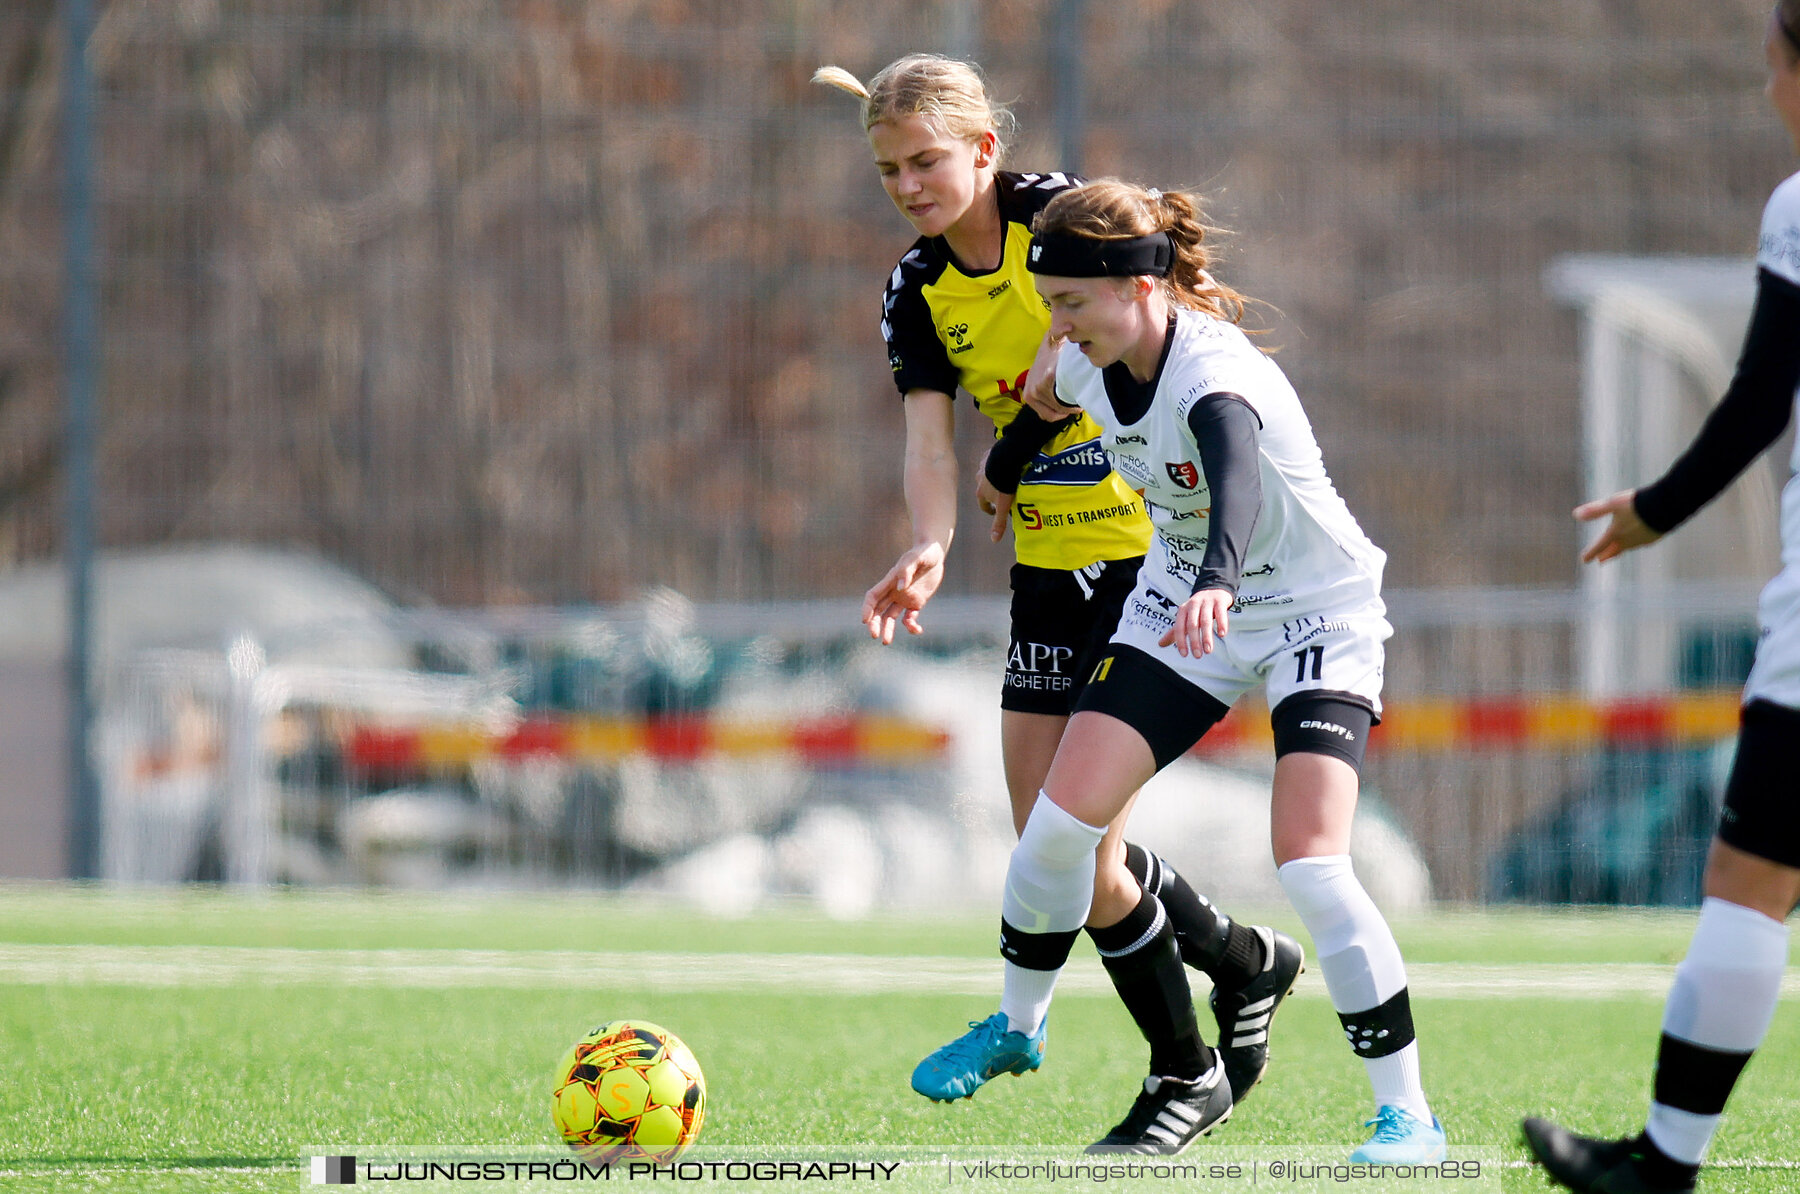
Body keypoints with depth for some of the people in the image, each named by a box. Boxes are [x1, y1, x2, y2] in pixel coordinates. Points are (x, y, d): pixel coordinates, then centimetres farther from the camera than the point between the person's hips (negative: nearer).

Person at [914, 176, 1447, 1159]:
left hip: (1316, 613, -6)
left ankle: (1408, 1115, -11)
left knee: (1310, 868, -21)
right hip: (1181, 602, 6)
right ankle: (1017, 1025, 16)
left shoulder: (1215, 373, -33)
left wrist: (1217, 581, -73)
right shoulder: (1086, 368, -10)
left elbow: (1238, 477, -54)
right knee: (1064, 816, -8)